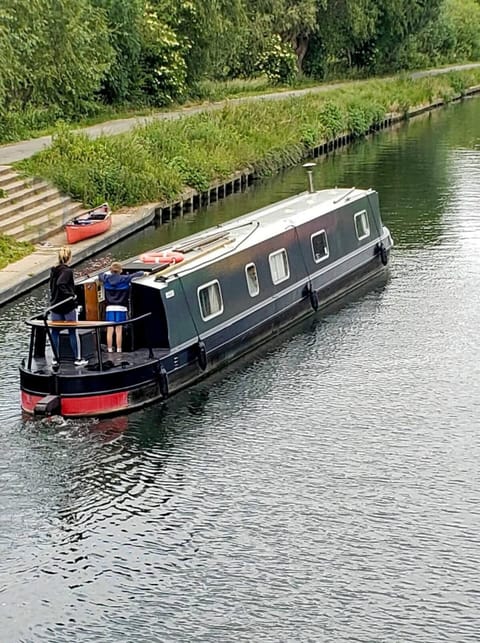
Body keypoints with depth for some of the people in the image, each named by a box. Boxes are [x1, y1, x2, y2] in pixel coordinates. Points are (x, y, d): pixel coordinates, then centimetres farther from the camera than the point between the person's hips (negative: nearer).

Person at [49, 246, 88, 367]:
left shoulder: (54, 270, 6)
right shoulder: (67, 271, -15)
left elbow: (52, 286, 11)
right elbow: (60, 284, -27)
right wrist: (70, 295, -19)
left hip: (55, 305, 6)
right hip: (68, 306, -6)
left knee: (55, 332, 9)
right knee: (73, 332, 3)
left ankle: (55, 358, 11)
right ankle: (77, 358, 6)